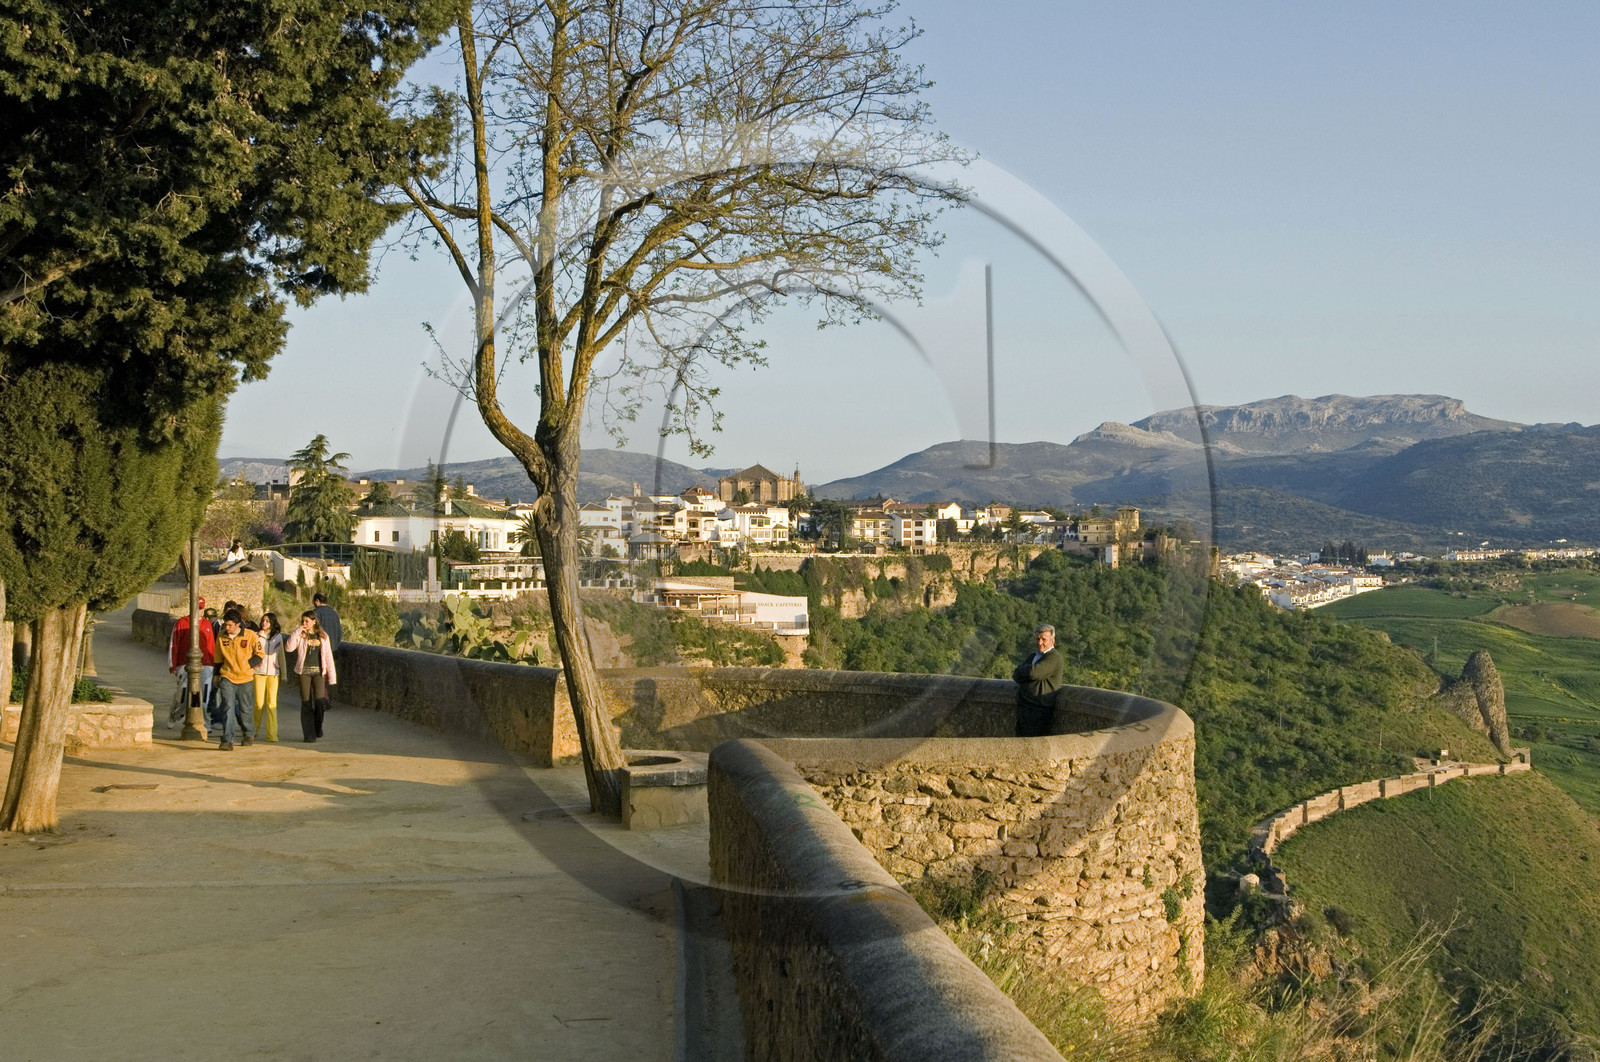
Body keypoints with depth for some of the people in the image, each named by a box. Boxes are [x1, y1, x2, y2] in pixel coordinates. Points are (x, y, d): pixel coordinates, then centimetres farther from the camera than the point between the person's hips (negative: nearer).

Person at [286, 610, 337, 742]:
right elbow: (288, 648, -12)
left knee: (319, 699, -12)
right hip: (304, 671, 0)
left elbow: (328, 656, 11)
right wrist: (296, 632, -15)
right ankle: (309, 734, 4)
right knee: (306, 702, -2)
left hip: (319, 671, 0)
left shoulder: (323, 636, 9)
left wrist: (332, 675, 7)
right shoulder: (300, 636, 4)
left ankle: (317, 727, 14)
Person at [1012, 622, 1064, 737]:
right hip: (1023, 708, 8)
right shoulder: (1033, 656, 19)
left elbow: (1033, 673, -22)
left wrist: (1020, 670, 0)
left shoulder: (1054, 657, -10)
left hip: (1040, 710, -8)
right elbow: (1016, 676, 12)